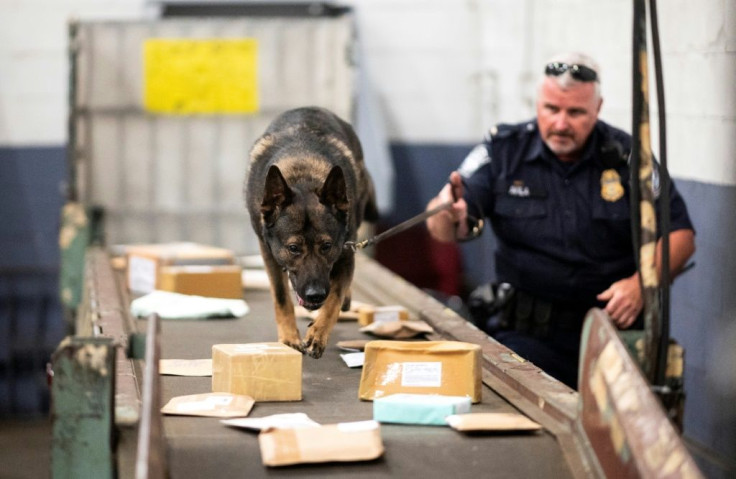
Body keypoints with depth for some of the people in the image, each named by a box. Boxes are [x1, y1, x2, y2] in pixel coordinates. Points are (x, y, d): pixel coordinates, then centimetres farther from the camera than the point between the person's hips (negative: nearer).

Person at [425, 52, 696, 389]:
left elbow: (680, 234, 5)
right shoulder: (504, 150, 3)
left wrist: (640, 284, -12)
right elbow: (443, 231, -5)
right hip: (527, 335, 0)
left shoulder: (626, 156, 3)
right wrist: (447, 215, -30)